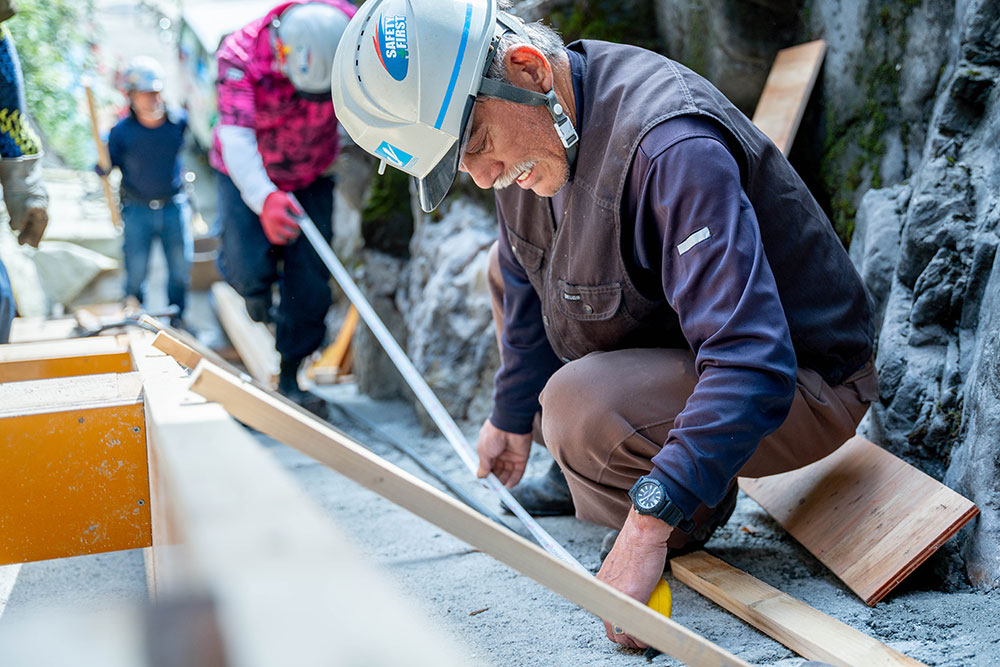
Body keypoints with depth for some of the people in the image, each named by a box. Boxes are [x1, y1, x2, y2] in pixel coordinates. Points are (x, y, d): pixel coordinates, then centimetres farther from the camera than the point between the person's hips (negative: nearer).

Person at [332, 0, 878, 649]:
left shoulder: (671, 150, -35)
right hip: (681, 337, 9)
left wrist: (648, 527, -42)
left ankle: (694, 517, 0)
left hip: (806, 385, -8)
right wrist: (513, 416, 18)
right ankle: (581, 474, 21)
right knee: (510, 265, 13)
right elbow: (528, 278, 11)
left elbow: (755, 370, -40)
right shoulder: (533, 126, -6)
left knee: (579, 409, -33)